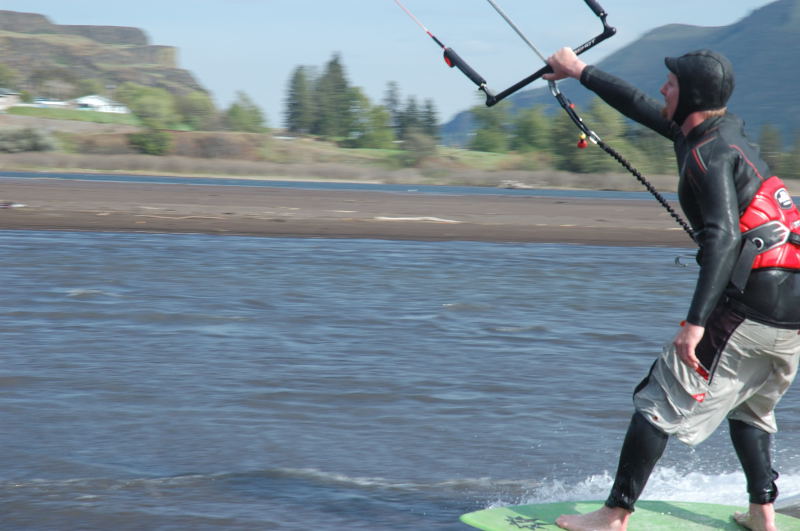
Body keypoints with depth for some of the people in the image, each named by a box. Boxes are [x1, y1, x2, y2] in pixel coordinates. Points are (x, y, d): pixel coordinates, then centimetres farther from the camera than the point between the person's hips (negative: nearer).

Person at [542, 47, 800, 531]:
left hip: (750, 307, -9)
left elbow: (724, 237, -25)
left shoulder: (709, 154, -12)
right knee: (750, 406, 27)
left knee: (662, 401, -1)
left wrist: (695, 322, -32)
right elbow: (642, 108, 29)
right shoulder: (726, 128, 16)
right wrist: (581, 71, 39)